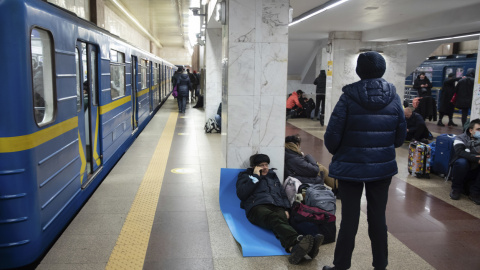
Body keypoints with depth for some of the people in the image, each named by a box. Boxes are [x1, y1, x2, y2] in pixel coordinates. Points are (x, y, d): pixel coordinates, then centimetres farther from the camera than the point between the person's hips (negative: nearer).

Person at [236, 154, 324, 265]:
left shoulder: (272, 175, 36)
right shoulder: (246, 175, 23)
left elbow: (283, 194, 34)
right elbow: (241, 194, 4)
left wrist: (286, 209, 15)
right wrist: (256, 177, 5)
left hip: (277, 207, 4)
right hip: (258, 207, -3)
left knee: (281, 222, -35)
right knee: (275, 218, -40)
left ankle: (292, 248, -68)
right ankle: (298, 240, -69)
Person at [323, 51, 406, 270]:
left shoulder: (349, 97, -12)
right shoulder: (393, 97, -1)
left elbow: (332, 136, -12)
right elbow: (400, 136, 4)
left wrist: (337, 152, 9)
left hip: (351, 166, -3)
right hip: (383, 167, 3)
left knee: (349, 218, 6)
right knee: (378, 217, 14)